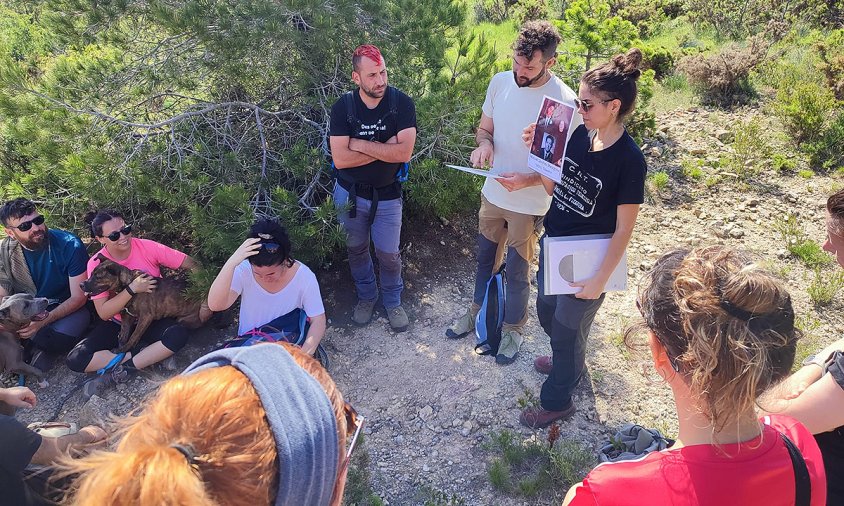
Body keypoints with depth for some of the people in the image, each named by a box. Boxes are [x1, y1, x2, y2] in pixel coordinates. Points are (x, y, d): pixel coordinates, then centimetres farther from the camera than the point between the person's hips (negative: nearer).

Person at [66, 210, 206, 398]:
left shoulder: (147, 247, -15)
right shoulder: (97, 264, -13)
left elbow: (191, 265, -14)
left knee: (179, 335, -33)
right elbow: (104, 313, -16)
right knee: (75, 359, -21)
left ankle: (120, 371, -19)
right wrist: (132, 289, -29)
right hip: (117, 324, 1)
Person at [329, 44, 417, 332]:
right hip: (350, 194, 2)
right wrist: (384, 148, -21)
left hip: (387, 195, -1)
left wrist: (359, 144, -22)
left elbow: (405, 152, -26)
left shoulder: (402, 103, -14)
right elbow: (340, 159, -19)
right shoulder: (342, 108, -11)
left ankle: (393, 301, 34)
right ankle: (366, 296, 42)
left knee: (388, 254, 8)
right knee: (356, 250, 18)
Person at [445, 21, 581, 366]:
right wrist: (484, 143, -15)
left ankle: (513, 328, 36)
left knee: (517, 271, 12)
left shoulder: (565, 101, -21)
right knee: (486, 259, 22)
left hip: (529, 204, -5)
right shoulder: (500, 82, -6)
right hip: (492, 194, 5)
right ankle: (478, 311, 46)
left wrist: (528, 180, -29)